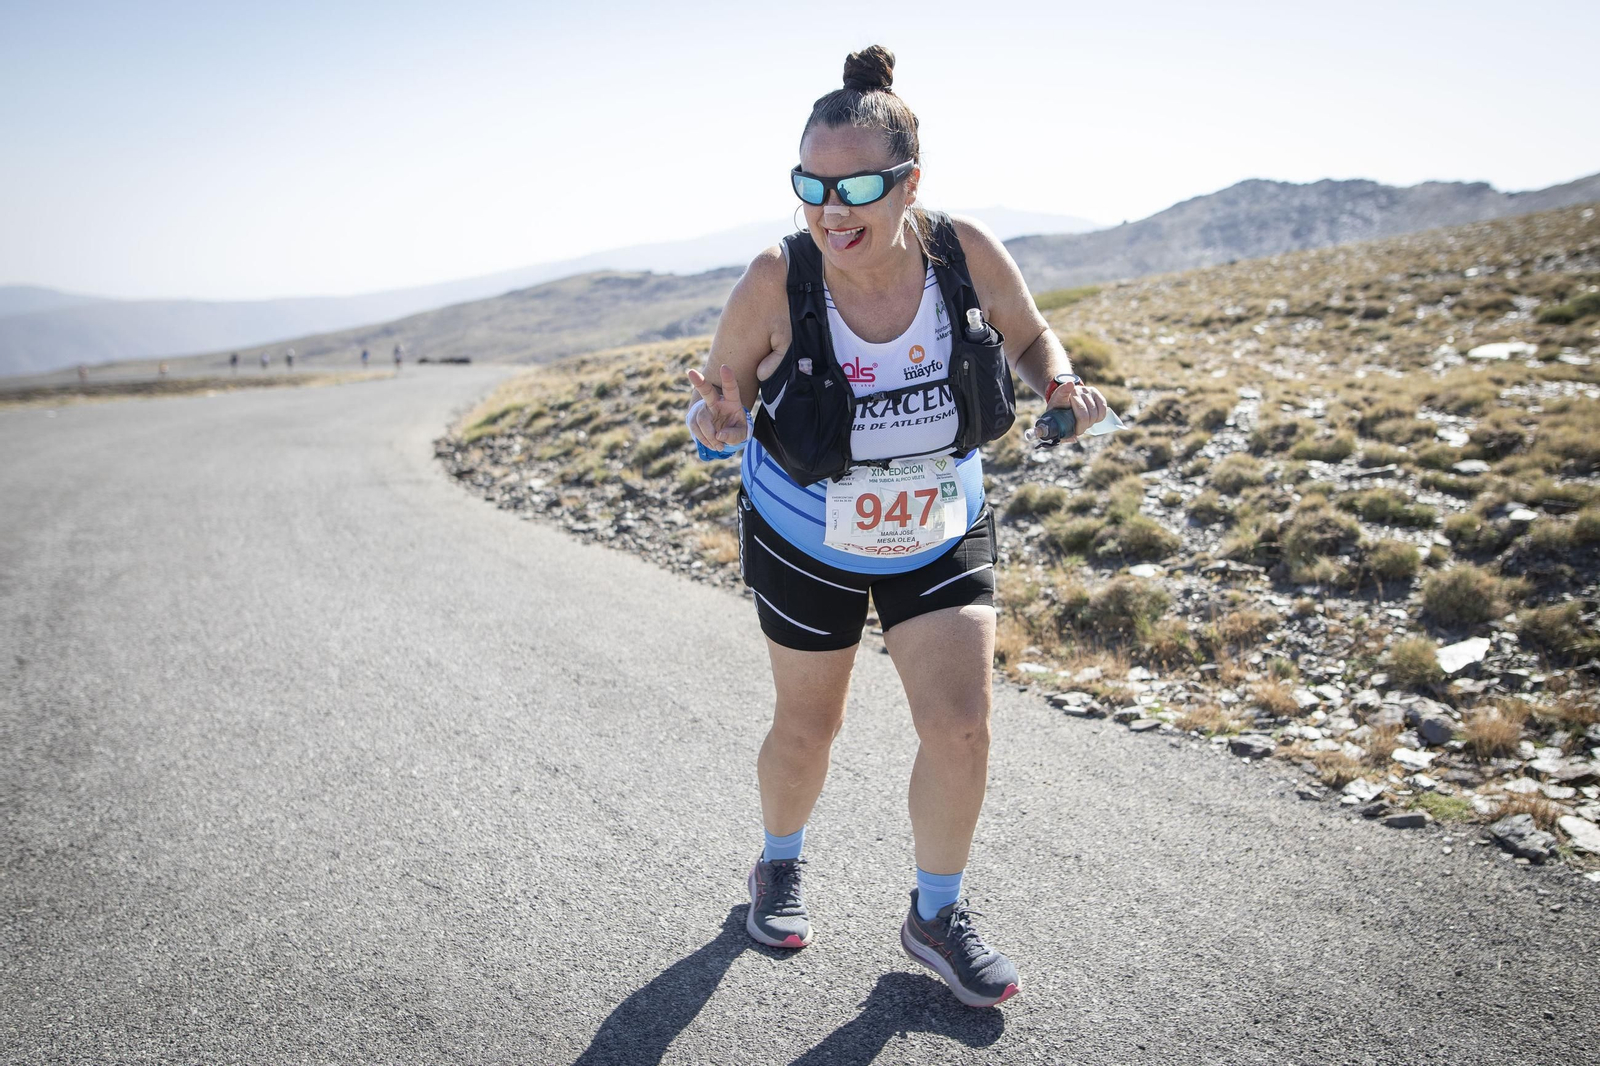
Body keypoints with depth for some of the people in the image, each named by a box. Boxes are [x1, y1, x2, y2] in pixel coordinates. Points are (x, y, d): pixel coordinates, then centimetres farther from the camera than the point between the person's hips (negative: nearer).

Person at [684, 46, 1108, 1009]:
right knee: (808, 728, 14)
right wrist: (717, 423, -36)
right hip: (807, 545, -1)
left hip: (942, 540, 2)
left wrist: (1063, 384, -22)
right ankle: (780, 868, 46)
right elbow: (718, 399, -12)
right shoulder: (776, 282, -25)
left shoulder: (968, 253, -20)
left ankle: (937, 916, 22)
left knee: (962, 725, -4)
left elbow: (1029, 336, 0)